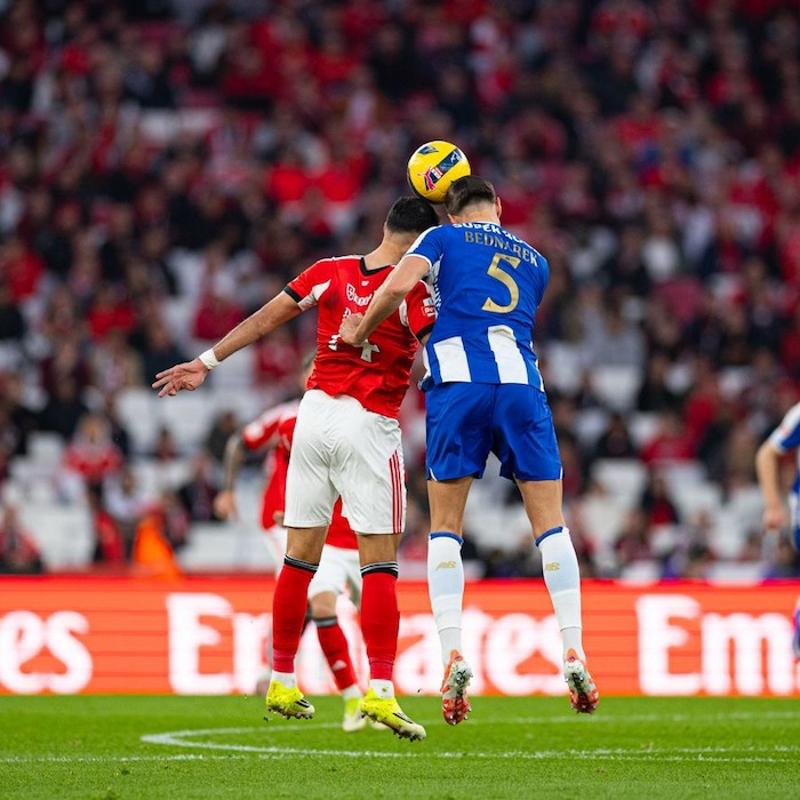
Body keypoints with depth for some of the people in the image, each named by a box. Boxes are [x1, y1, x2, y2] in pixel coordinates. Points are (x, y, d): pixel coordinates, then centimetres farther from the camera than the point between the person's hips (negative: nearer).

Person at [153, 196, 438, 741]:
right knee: (380, 561, -3)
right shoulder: (415, 293, -9)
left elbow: (264, 320, 10)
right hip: (370, 428, -5)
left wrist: (206, 363, 17)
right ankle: (380, 691, -12)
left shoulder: (331, 273, 6)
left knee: (301, 554, 12)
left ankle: (282, 681, 20)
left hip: (316, 411, 5)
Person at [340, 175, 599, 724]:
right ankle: (574, 653, -1)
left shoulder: (444, 238, 14)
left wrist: (359, 333, 11)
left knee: (446, 529, 5)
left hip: (459, 384, -2)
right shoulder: (535, 261, 26)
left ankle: (453, 653, -11)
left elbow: (397, 287, -4)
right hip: (522, 383, 2)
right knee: (550, 523, 8)